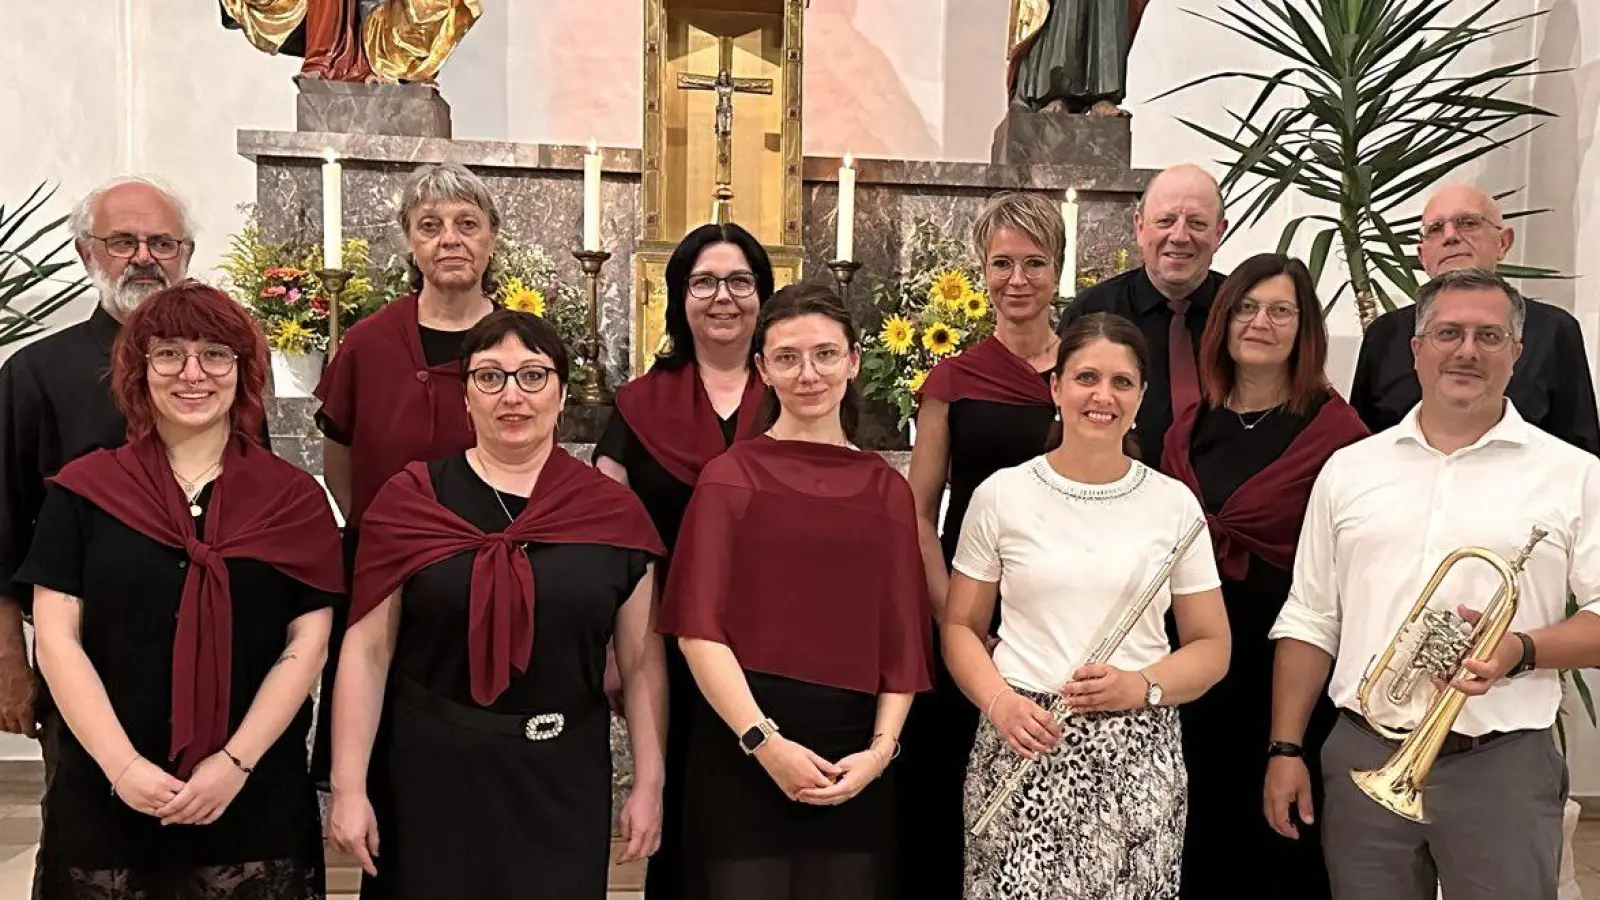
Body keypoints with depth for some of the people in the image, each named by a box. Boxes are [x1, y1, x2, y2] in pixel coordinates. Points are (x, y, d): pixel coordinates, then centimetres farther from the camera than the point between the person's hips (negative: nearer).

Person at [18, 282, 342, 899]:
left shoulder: (295, 499, 2)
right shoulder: (82, 490, 3)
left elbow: (307, 644, -1)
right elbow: (56, 637, -1)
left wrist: (236, 762, -11)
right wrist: (122, 765, -10)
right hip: (103, 801, 0)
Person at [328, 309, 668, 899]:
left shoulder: (613, 511, -1)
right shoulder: (411, 499, -3)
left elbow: (643, 663, 3)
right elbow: (367, 651, -2)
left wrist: (649, 785, 3)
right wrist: (349, 787, -5)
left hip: (563, 782, 1)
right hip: (429, 775, 0)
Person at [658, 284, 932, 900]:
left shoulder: (888, 490, 9)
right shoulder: (730, 476, -1)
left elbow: (903, 640, 7)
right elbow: (699, 628, -7)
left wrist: (882, 748, -4)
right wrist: (763, 740, -14)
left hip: (854, 762, 3)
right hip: (744, 751, -3)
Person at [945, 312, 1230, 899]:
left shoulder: (1174, 504, 5)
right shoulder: (1002, 494, 2)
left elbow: (1211, 646, 8)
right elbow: (961, 626, 7)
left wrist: (1142, 686, -10)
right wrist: (999, 702, -10)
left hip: (1138, 758, 1)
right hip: (1021, 746, -1)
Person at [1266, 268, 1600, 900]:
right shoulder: (1348, 470, 9)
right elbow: (1309, 622, 10)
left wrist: (1523, 650, -18)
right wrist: (1286, 749, 4)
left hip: (1502, 764, -2)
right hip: (1362, 757, 2)